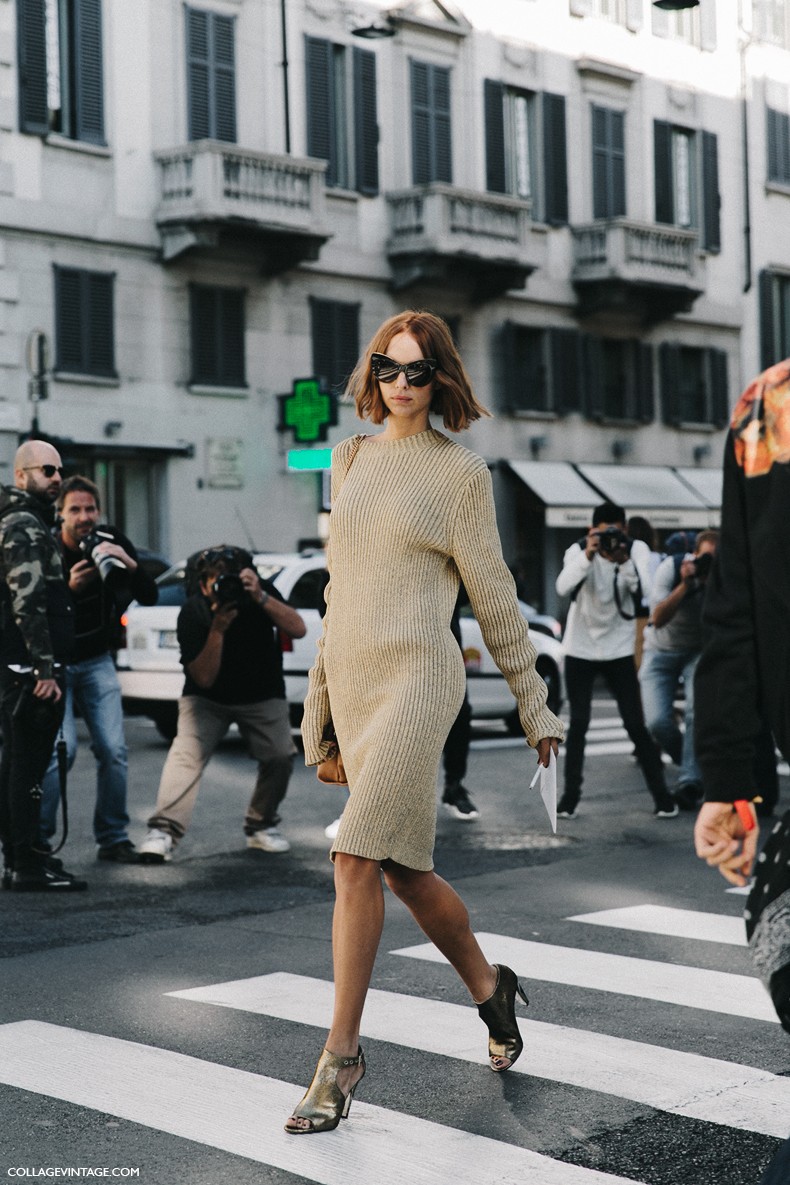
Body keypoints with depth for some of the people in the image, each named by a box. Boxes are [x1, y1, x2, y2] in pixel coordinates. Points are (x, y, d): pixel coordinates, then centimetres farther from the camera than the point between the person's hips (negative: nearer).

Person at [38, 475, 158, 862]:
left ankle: (112, 838, 7)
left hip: (97, 662, 4)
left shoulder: (112, 542, -5)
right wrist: (70, 588, -34)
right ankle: (37, 837, -4)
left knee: (113, 749, -5)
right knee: (61, 748, -17)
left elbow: (150, 597, -5)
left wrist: (130, 565, -23)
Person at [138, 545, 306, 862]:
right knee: (186, 753, -24)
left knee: (280, 755, -16)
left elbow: (298, 629, -27)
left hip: (262, 696, 2)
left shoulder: (262, 592, -16)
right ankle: (164, 830, -28)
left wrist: (260, 598, -37)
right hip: (208, 698, -2)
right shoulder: (193, 613, -22)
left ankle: (261, 826, 5)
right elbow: (204, 678, -25)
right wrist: (217, 629, -37)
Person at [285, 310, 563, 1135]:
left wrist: (535, 705, 5)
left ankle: (341, 1054, -6)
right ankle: (490, 988, 34)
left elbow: (493, 597, 2)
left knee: (356, 860, -15)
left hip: (417, 675, -6)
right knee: (406, 871, 12)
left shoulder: (460, 473, -1)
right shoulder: (349, 460, 14)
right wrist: (320, 692, 18)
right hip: (352, 681, 6)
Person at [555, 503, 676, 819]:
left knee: (635, 724, -2)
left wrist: (624, 561, -35)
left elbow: (643, 590, -21)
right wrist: (588, 555, -39)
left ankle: (661, 795, 5)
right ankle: (570, 795, 9)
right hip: (580, 650, 0)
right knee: (578, 723, 0)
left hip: (619, 650, 0)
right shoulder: (578, 550, -10)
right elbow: (563, 588, -28)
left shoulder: (636, 549, -7)